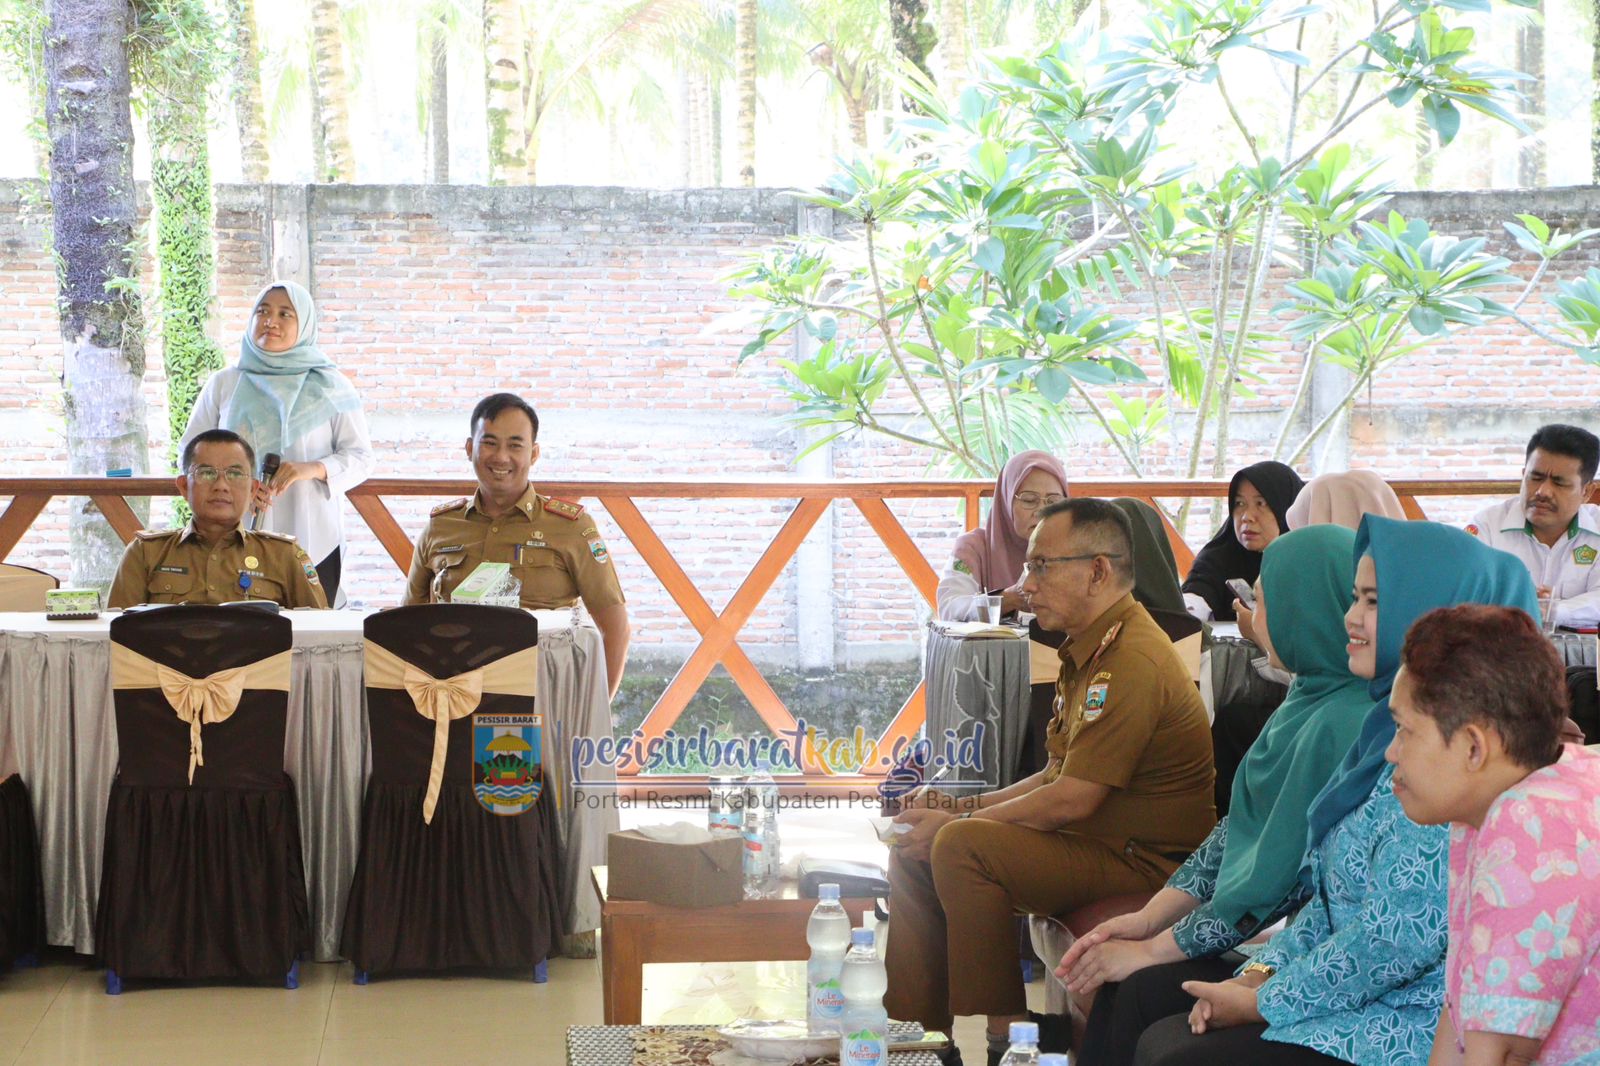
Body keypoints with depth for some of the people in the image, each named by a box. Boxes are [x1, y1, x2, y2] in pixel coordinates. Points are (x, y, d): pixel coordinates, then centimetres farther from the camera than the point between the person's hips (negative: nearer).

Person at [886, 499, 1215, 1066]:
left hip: (1142, 862, -11)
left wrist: (958, 823, -12)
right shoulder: (1091, 650, 15)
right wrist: (965, 805, 7)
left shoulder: (1132, 660, -21)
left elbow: (1071, 801, -23)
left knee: (962, 847, -27)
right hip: (1095, 844, 11)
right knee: (913, 848, 5)